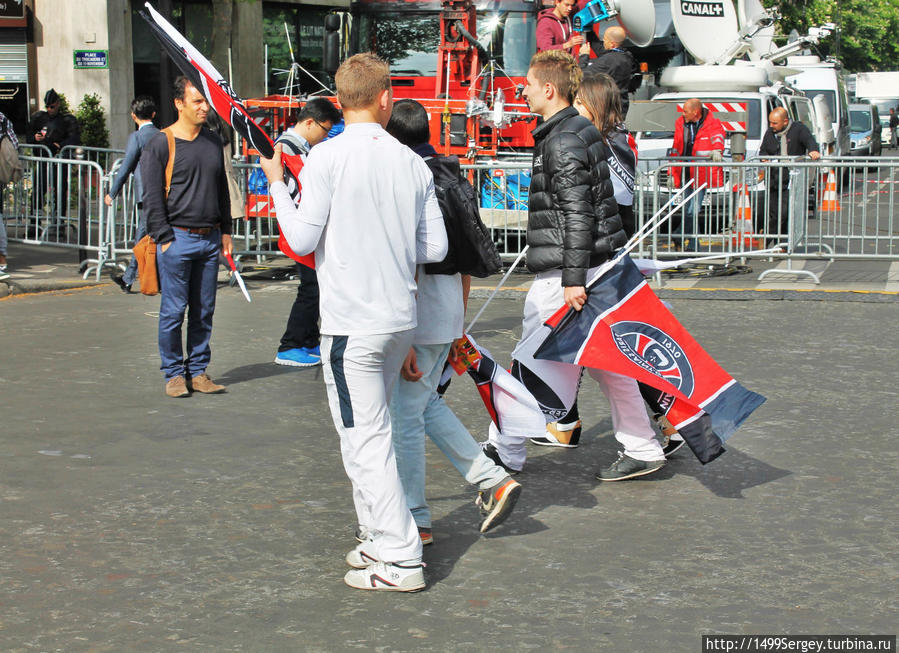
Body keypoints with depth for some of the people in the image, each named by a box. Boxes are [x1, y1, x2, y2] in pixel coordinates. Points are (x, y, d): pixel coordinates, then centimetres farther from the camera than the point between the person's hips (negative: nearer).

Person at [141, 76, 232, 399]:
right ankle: (174, 373, 8)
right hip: (178, 239, -5)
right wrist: (164, 239, -10)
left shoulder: (213, 142, 13)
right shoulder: (160, 145, -4)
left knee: (204, 311, 8)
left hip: (209, 239, 5)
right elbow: (153, 198, -6)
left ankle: (198, 371, 16)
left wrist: (225, 230, 15)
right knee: (173, 311, -2)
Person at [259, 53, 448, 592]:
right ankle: (381, 540, 26)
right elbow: (436, 249, 5)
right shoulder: (412, 163, 4)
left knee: (366, 438, -2)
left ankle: (401, 561, -2)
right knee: (372, 429, 19)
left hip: (351, 322, -6)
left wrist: (277, 184, 6)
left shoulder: (327, 157, -10)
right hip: (402, 319, 6)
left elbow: (303, 239, -8)